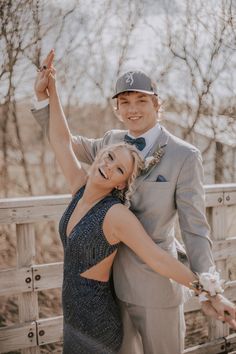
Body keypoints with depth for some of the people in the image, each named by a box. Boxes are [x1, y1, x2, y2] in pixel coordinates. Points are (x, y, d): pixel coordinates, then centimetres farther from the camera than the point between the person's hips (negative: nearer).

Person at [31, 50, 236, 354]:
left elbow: (194, 227, -14)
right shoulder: (113, 142, 2)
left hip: (155, 283, -5)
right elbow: (64, 142, 15)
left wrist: (209, 292, -23)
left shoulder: (185, 157, -15)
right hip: (112, 277, 5)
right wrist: (43, 94, 0)